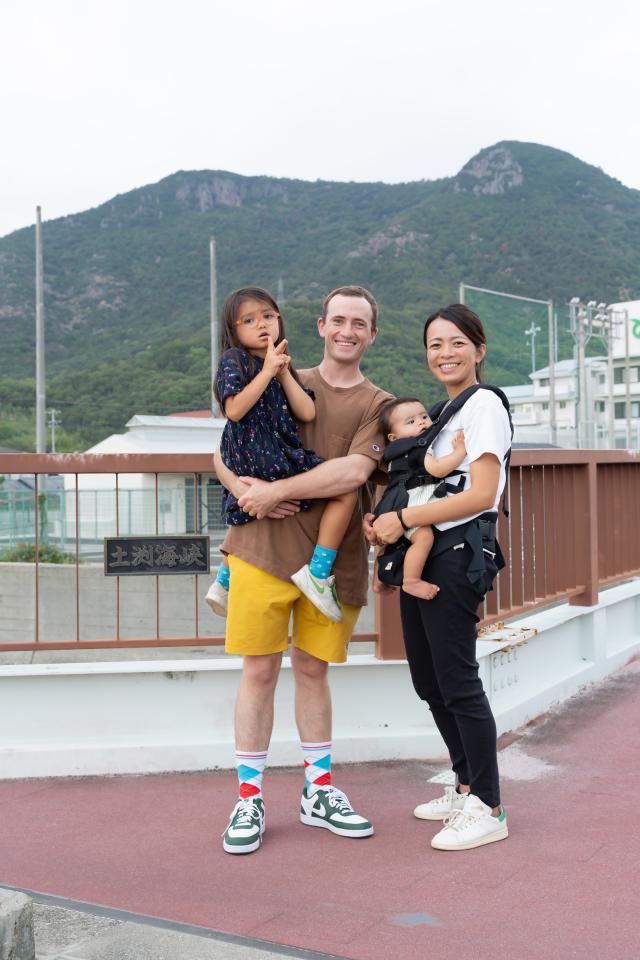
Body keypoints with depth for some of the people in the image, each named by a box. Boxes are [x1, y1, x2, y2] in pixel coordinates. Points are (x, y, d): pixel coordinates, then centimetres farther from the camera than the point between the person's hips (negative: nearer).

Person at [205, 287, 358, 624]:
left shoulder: (280, 366, 18)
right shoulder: (234, 359, -4)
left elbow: (307, 413, 5)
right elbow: (234, 409, -19)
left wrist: (284, 373, -3)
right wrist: (267, 371, -16)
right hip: (258, 456, -9)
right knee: (346, 489, -11)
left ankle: (223, 583, 45)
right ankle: (318, 573, -14)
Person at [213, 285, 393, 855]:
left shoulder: (379, 405, 6)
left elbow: (354, 471, -12)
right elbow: (225, 450, 11)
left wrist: (275, 490, -14)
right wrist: (242, 488, -10)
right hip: (264, 548, 0)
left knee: (312, 670, 11)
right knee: (260, 670, 1)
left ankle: (320, 792, 25)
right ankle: (249, 799, 13)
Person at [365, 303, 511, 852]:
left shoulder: (483, 404, -9)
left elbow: (480, 495, -19)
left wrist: (403, 519, -18)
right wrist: (384, 524, 4)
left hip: (458, 553, -9)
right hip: (422, 556, 9)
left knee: (457, 683, -5)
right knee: (429, 682, 14)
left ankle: (487, 809, 7)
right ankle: (467, 789, 28)